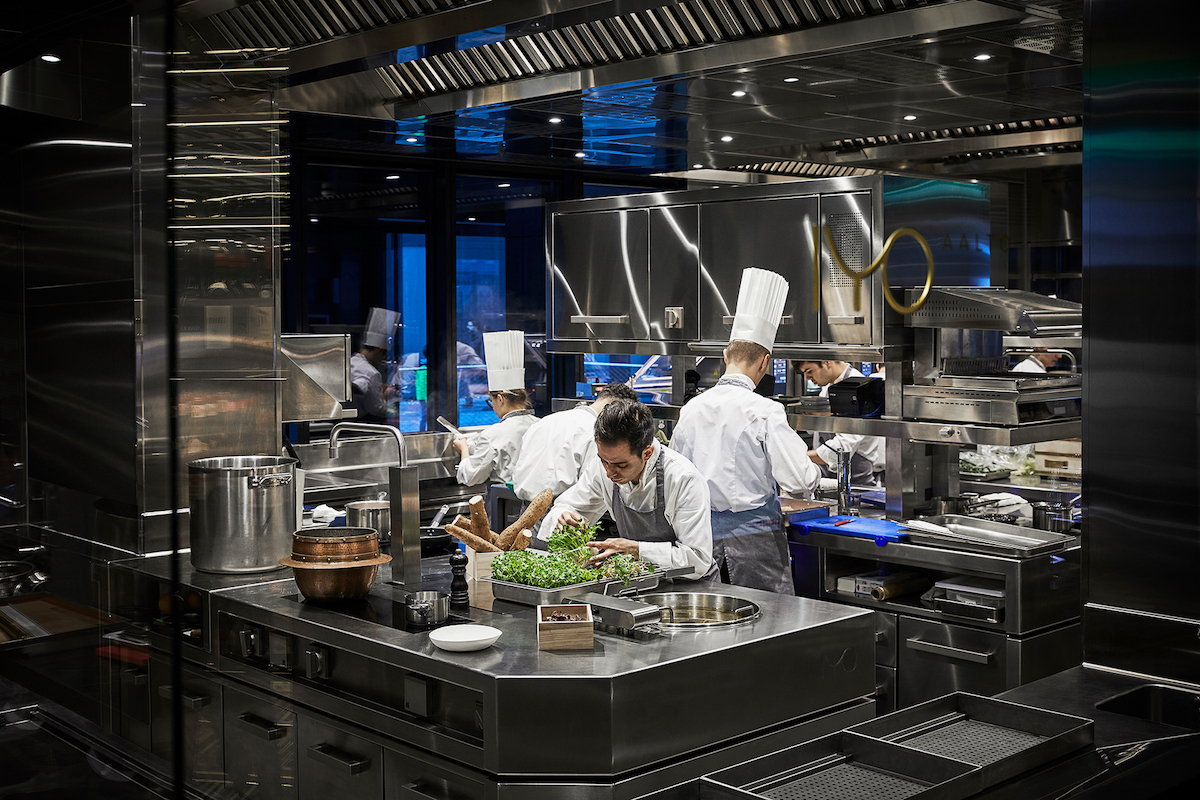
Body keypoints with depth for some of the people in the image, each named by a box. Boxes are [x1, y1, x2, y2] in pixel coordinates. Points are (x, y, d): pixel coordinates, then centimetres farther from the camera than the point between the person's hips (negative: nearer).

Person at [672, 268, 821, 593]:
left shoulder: (692, 408, 3)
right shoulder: (764, 411, -13)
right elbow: (800, 482, -16)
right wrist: (814, 471, 6)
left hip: (706, 535, 5)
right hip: (754, 536, -5)